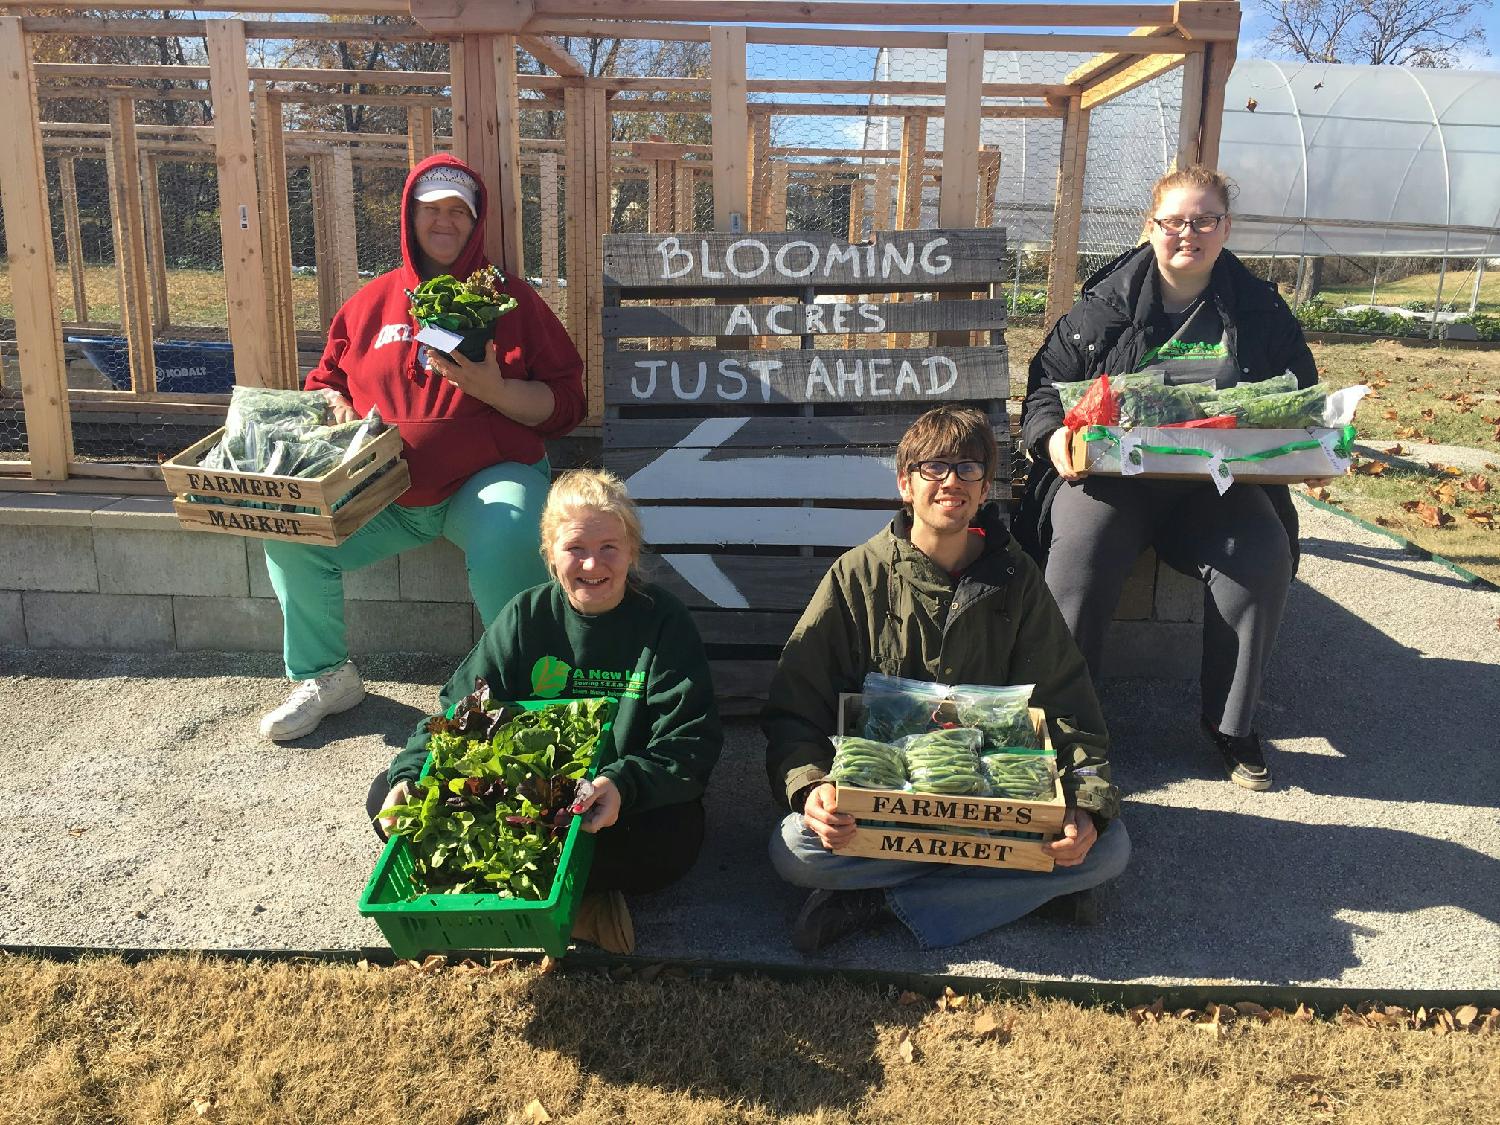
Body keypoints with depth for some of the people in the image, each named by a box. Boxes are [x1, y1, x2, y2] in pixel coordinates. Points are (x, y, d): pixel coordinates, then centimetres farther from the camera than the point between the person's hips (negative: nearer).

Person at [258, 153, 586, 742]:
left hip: (486, 480, -4)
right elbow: (325, 381, 26)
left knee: (504, 541, -36)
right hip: (381, 490, 4)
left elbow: (563, 405, 1)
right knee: (288, 529, -16)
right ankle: (325, 677, 7)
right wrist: (336, 404, 2)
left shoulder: (512, 300, 5)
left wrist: (493, 389, -16)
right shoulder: (370, 302, 15)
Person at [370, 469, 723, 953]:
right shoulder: (526, 616, 0)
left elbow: (692, 741, -17)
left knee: (677, 839, -37)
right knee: (387, 796, -12)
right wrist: (409, 774, -17)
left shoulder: (663, 622, -10)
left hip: (629, 801, -3)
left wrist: (624, 784, -36)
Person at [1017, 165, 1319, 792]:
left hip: (1220, 482, 2)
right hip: (1112, 470, -1)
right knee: (1081, 554, -31)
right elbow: (1048, 380, 8)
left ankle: (1230, 723, -5)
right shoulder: (1106, 304, 7)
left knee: (1264, 558, -26)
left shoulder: (1259, 310, 12)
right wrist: (1054, 436, -14)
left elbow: (1302, 398, 18)